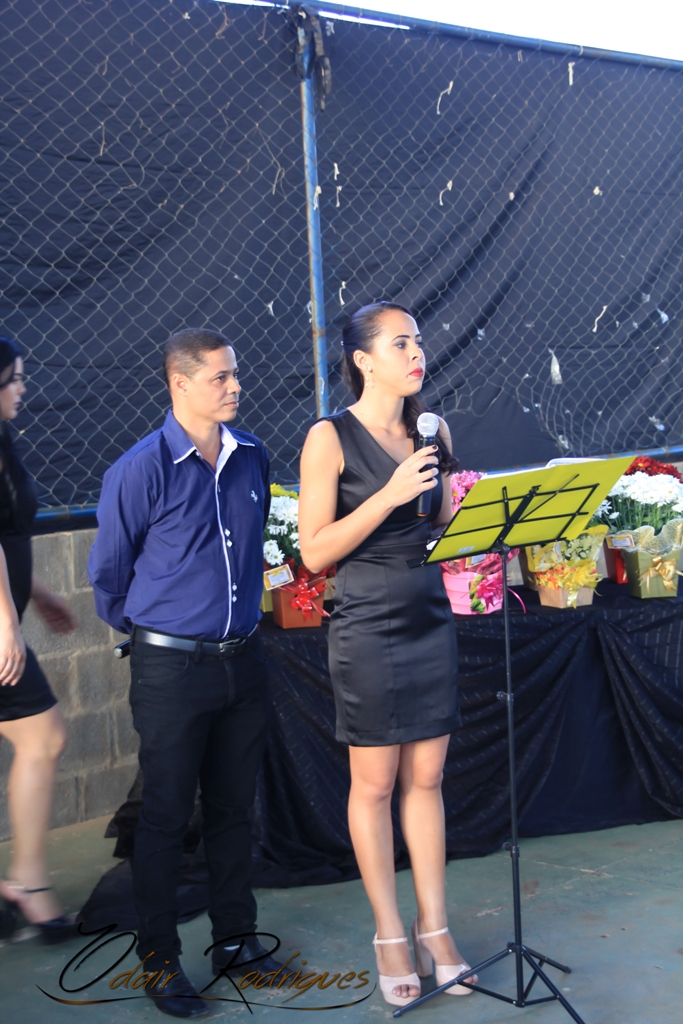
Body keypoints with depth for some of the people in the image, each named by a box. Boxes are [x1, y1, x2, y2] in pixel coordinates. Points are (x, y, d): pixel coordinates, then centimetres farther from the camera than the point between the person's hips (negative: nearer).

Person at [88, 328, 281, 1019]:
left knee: (234, 808, 15)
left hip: (241, 658, 5)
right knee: (166, 817, 5)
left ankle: (235, 940, 29)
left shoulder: (252, 458, 4)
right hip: (171, 668, -5)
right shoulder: (142, 470, -13)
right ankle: (160, 962, 18)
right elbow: (108, 572, -2)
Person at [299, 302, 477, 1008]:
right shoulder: (331, 438, -8)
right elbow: (314, 551, -12)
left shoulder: (433, 430, 8)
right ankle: (390, 935, 18)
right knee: (374, 785, 5)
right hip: (367, 628, -5)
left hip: (431, 620, 5)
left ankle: (434, 928, 21)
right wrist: (390, 495, -20)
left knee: (425, 778, 10)